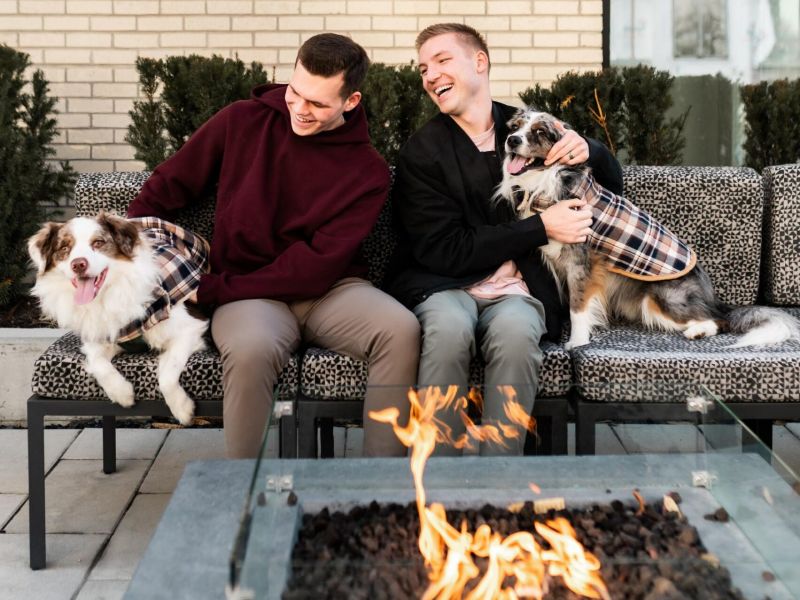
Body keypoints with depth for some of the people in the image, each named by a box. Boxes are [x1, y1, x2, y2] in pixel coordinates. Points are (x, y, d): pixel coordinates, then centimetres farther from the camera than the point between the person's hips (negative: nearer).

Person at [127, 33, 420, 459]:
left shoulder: (367, 172, -2)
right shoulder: (242, 122, 3)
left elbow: (319, 264, -10)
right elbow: (169, 185, 11)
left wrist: (213, 290, -14)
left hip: (330, 292, 1)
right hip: (251, 297, 0)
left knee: (400, 330, -31)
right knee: (250, 350, -37)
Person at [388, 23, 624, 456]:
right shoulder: (422, 151, 0)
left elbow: (613, 182, 20)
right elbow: (444, 250, -9)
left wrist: (588, 151, -5)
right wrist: (541, 228, -13)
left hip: (517, 289, 2)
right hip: (446, 285, -1)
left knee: (514, 331, -34)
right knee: (449, 327, -36)